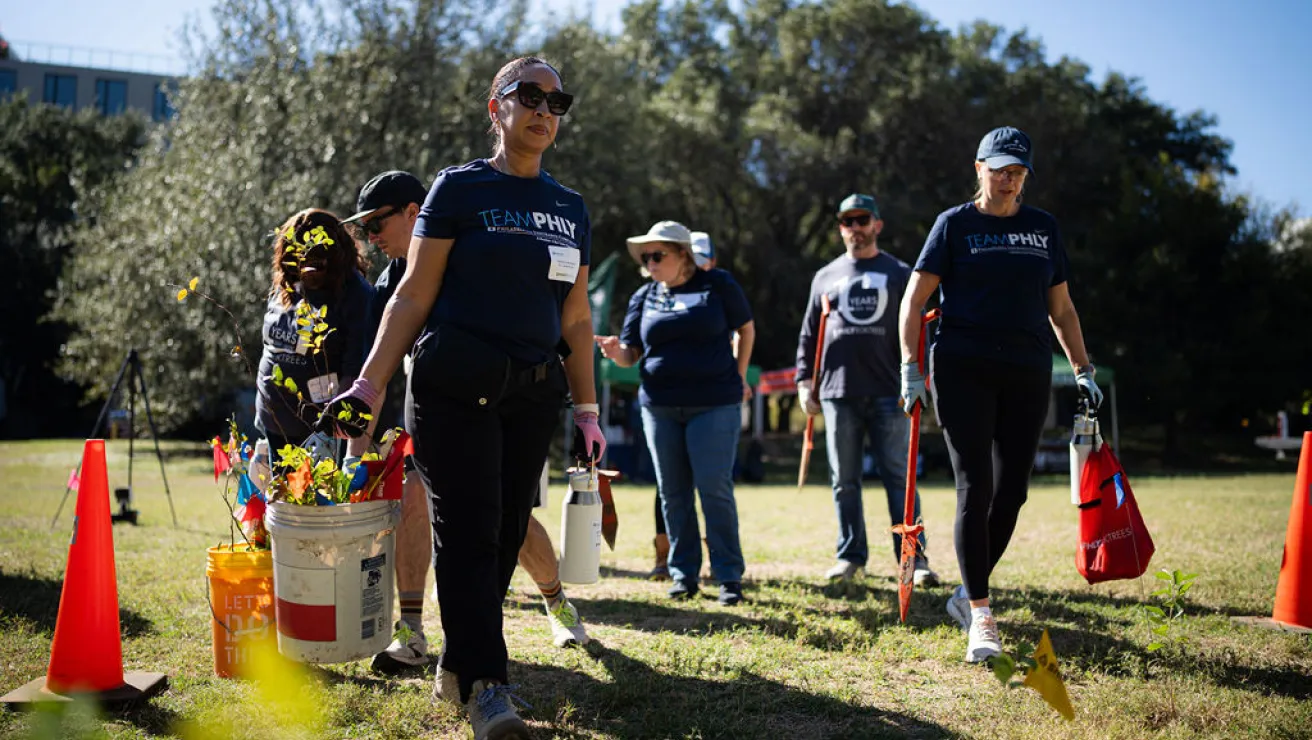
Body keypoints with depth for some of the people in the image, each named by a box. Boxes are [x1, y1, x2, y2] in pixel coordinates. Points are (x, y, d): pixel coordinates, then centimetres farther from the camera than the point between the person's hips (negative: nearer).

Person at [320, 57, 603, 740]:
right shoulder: (459, 188, 0)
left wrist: (587, 409, 13)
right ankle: (485, 685, -7)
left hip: (533, 394, 5)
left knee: (505, 535, 6)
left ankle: (457, 663, 20)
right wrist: (368, 385, -11)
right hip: (456, 387, -5)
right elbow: (414, 297, -3)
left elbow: (575, 318, 17)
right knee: (467, 532, -9)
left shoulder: (571, 209, 14)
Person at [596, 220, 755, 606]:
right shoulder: (644, 297, 10)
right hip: (660, 407, 4)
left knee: (714, 487, -8)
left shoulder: (717, 284, 2)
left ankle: (729, 575, 1)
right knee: (673, 493, 6)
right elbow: (632, 353, 7)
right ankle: (684, 574, 16)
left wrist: (739, 376, 8)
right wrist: (616, 351, -14)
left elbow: (746, 329, 11)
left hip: (714, 404, -4)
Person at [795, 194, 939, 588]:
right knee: (844, 482, 6)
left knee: (900, 479, -3)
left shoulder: (900, 274, 10)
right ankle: (851, 556, 16)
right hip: (838, 394, 2)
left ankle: (914, 559, 0)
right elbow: (808, 335, 17)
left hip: (888, 393, -2)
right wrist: (804, 380, 7)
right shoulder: (825, 277, 15)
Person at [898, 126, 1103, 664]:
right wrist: (911, 369, -8)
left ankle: (967, 594, 20)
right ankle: (981, 616, -5)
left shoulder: (1043, 227, 14)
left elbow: (1060, 307, 20)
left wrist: (1083, 370, 14)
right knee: (975, 489, -9)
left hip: (1027, 375, 4)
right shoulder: (955, 224, 3)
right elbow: (914, 300, 0)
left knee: (1011, 492, 3)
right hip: (963, 371, -4)